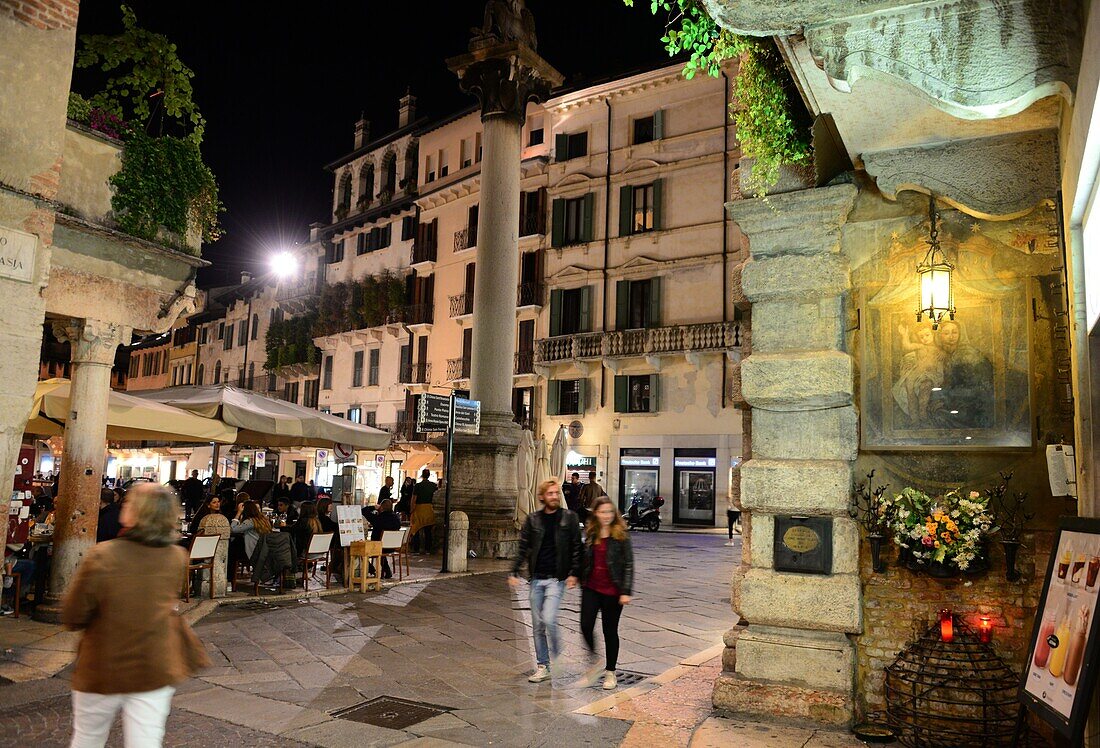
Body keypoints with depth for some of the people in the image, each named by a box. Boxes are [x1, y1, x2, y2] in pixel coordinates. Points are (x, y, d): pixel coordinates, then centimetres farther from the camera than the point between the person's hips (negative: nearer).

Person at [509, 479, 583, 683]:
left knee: (548, 619, -16)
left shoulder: (569, 518, -1)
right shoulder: (532, 519, 5)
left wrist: (574, 573, -9)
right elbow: (523, 548, 6)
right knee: (537, 625, 8)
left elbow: (577, 548, -1)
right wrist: (514, 572, -3)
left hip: (557, 578, -3)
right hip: (537, 578, 3)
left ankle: (557, 656, 11)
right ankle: (542, 667, 21)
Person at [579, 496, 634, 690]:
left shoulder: (621, 536, -8)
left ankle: (610, 672, 25)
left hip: (612, 591, -4)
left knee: (610, 631, 7)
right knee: (586, 626, -6)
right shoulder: (590, 534, 6)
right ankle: (596, 663, 20)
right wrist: (582, 582, 15)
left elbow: (629, 565, -8)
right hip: (591, 588, 4)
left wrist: (626, 592, -13)